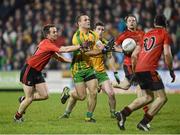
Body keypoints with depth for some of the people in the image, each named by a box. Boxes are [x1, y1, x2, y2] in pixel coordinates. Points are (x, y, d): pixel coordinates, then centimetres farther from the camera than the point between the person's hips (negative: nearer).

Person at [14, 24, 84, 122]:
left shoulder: (51, 44, 7)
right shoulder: (47, 43, -24)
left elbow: (57, 56, 17)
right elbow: (64, 50, -31)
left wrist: (71, 61, 8)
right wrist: (81, 46, -30)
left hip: (37, 72, 9)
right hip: (28, 71, -9)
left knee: (44, 95, 2)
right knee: (29, 98, -4)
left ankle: (24, 100, 25)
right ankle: (17, 117, 18)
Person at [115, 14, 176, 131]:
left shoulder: (147, 35, 23)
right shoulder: (165, 34, 5)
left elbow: (134, 55, 20)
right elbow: (167, 54, -7)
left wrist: (134, 71, 29)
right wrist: (171, 71, 4)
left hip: (138, 69, 7)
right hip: (149, 69, -7)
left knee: (148, 97, 19)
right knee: (162, 98, 1)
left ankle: (123, 114, 7)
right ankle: (144, 123, -8)